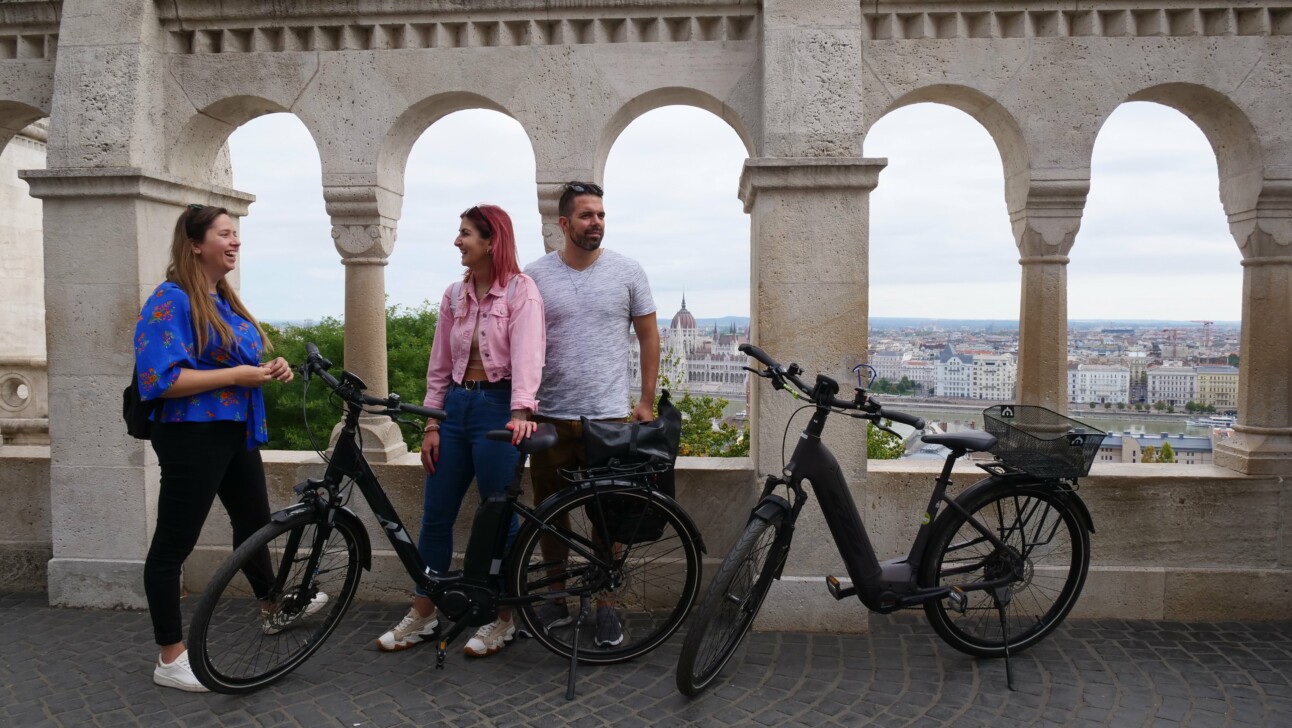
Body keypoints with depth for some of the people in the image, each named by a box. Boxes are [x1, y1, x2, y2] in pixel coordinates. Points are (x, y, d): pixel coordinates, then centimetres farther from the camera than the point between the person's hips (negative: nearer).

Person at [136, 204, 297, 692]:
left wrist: (270, 369, 3)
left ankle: (274, 609, 45)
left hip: (236, 432, 9)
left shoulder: (224, 299, 12)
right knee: (172, 546, 2)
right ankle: (171, 660, 13)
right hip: (192, 436, -9)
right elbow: (163, 380, -22)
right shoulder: (171, 300, -14)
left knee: (254, 522, 24)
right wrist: (237, 375, -20)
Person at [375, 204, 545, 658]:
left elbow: (526, 354, -20)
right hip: (457, 404, 6)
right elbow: (440, 364, 11)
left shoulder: (521, 290, -7)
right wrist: (432, 424, 6)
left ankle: (502, 619, 20)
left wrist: (521, 411, -33)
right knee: (435, 514, 10)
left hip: (499, 408, -6)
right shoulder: (455, 295, 10)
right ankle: (421, 615, 24)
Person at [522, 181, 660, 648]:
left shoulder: (627, 271, 2)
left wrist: (646, 401, 4)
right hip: (551, 416, 1)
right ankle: (556, 600, 26)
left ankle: (605, 605, 20)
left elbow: (648, 336, 8)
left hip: (609, 416, -1)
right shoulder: (535, 275, 3)